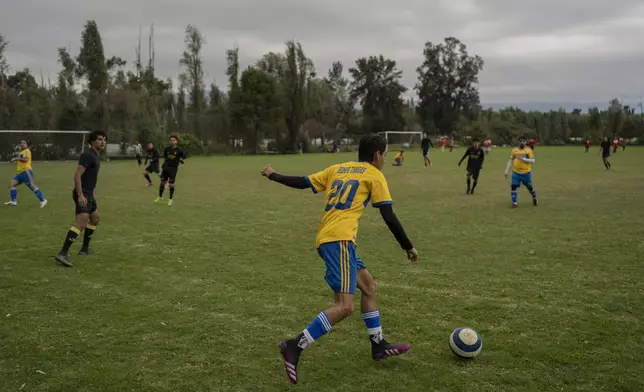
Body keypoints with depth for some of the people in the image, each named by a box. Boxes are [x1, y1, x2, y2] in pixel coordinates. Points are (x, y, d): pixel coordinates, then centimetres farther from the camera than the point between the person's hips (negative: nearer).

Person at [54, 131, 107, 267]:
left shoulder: (95, 155, 16)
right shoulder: (88, 155, -15)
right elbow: (77, 175, -21)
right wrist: (80, 195, -26)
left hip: (89, 193, 11)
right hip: (82, 194, -11)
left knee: (95, 218, 24)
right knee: (82, 222, -21)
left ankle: (85, 248, 33)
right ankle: (63, 254, -25)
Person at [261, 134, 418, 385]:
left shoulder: (337, 169, 22)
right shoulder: (374, 174, 5)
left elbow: (303, 183, 19)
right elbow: (389, 218, 2)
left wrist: (273, 176, 35)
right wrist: (408, 246, 12)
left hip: (326, 239, 9)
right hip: (339, 239, -9)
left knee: (368, 285, 21)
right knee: (345, 307, -13)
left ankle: (378, 345, 29)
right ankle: (295, 347, -17)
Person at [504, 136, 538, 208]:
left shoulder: (529, 150, -3)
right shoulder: (514, 150, 4)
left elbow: (532, 161, -9)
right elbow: (510, 161, 9)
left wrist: (523, 158, -20)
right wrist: (506, 171, 6)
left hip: (526, 173, -2)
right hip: (516, 172, 2)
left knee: (530, 187, 10)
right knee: (513, 187, -9)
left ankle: (534, 198, 38)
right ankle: (515, 203, -1)